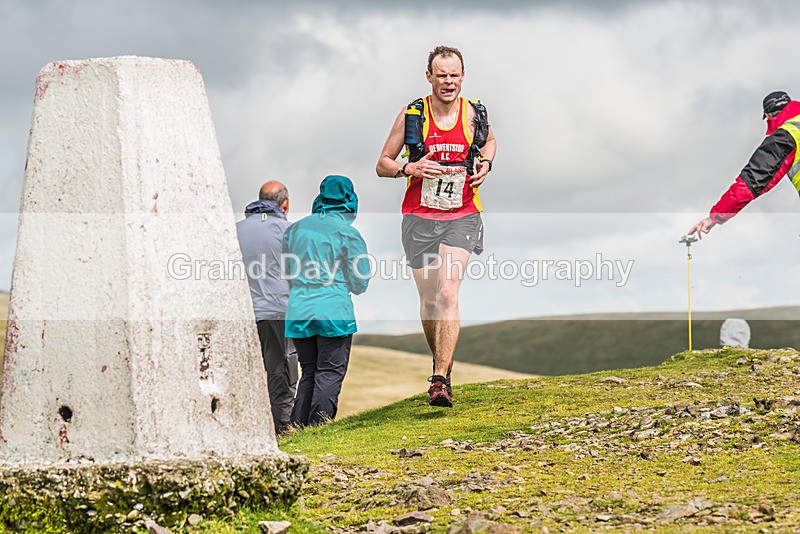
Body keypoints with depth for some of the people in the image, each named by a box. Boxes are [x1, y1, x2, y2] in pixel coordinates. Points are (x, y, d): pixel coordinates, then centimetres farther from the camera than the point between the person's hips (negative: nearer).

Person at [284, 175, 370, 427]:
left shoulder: (295, 229, 10)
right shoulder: (348, 233, -4)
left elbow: (286, 273, 17)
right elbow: (359, 282, 1)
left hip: (298, 311, 5)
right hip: (333, 310, -5)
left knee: (308, 372, 13)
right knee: (330, 373, 0)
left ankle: (298, 427, 8)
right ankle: (320, 426, -7)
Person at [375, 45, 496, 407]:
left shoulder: (473, 114, 0)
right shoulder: (411, 116, -4)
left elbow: (489, 140, 24)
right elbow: (382, 164, 4)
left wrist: (485, 164, 3)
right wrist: (409, 168, -17)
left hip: (461, 217, -1)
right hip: (420, 217, 1)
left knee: (448, 293, -18)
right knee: (429, 299, 8)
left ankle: (440, 380, -20)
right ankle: (441, 361, 34)